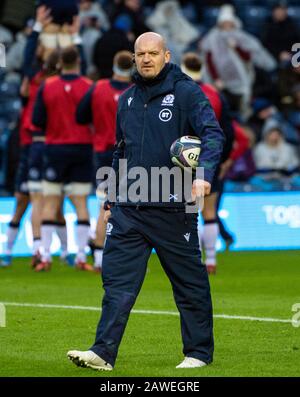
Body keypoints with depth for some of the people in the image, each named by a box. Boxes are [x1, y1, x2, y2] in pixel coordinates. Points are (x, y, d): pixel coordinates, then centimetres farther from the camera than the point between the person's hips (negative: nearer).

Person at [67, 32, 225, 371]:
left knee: (190, 284, 5)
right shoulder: (127, 99, 15)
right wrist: (110, 200, 22)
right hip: (128, 211, 5)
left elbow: (212, 133, -14)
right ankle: (104, 353, -5)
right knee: (117, 281, -3)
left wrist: (204, 173, -31)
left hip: (172, 210, -5)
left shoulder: (186, 92, -4)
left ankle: (199, 352, 16)